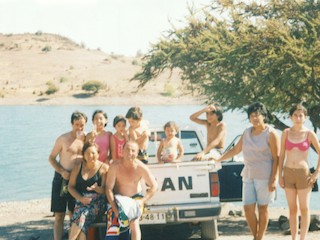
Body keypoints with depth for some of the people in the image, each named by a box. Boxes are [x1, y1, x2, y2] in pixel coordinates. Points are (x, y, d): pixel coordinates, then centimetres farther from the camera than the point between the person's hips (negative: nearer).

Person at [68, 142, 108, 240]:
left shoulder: (104, 168, 5)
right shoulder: (78, 167, 15)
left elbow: (105, 190, -1)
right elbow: (70, 186, 12)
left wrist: (96, 188, -23)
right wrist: (81, 198, -5)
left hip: (97, 202, -2)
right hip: (81, 200, 3)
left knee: (82, 215, -32)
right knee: (81, 221, -29)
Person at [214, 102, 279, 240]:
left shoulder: (270, 134, -7)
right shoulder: (247, 132, 10)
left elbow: (276, 158, -9)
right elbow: (236, 150, 18)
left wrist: (273, 180, -15)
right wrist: (218, 159, 12)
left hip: (265, 176, -5)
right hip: (248, 175, 5)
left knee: (262, 208, 2)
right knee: (248, 208, 1)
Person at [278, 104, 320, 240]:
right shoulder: (286, 133, 2)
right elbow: (281, 155, 5)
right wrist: (280, 176, 0)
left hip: (303, 174, -2)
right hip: (288, 174, 2)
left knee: (304, 209, 1)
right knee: (292, 210, 8)